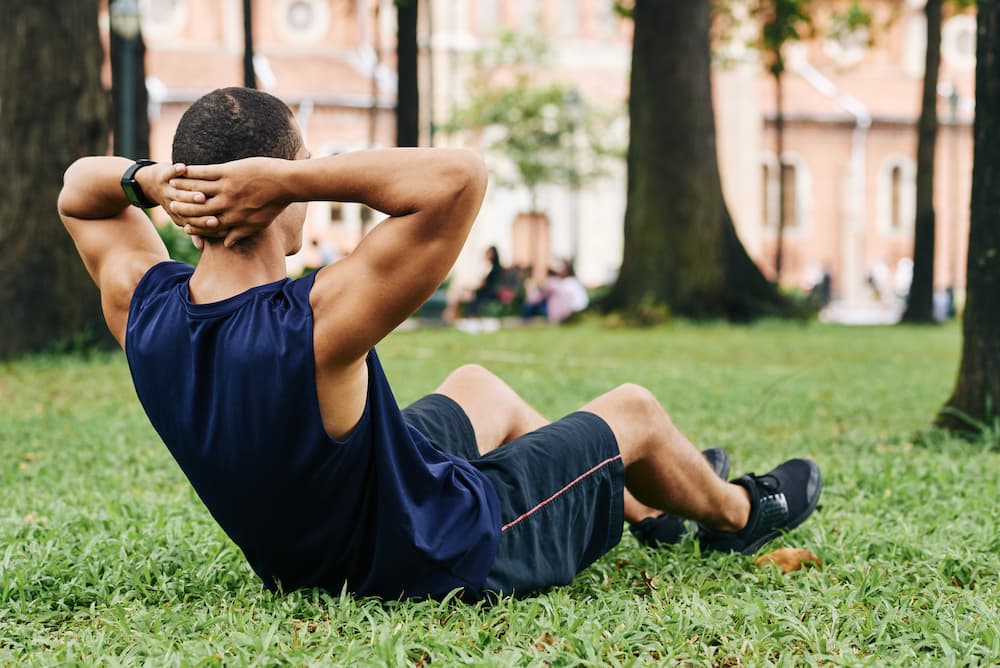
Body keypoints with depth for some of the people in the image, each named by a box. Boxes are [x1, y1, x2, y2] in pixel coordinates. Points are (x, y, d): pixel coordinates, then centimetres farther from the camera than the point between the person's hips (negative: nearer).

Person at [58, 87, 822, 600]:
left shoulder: (145, 312, -19)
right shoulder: (311, 326, -40)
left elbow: (80, 187, 2)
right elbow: (460, 175, -42)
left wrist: (152, 179, -19)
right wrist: (290, 176, -40)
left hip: (295, 551, 7)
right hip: (448, 554, -7)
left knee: (477, 386, 32)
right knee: (634, 410, 15)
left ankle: (645, 507, 54)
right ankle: (738, 514, 49)